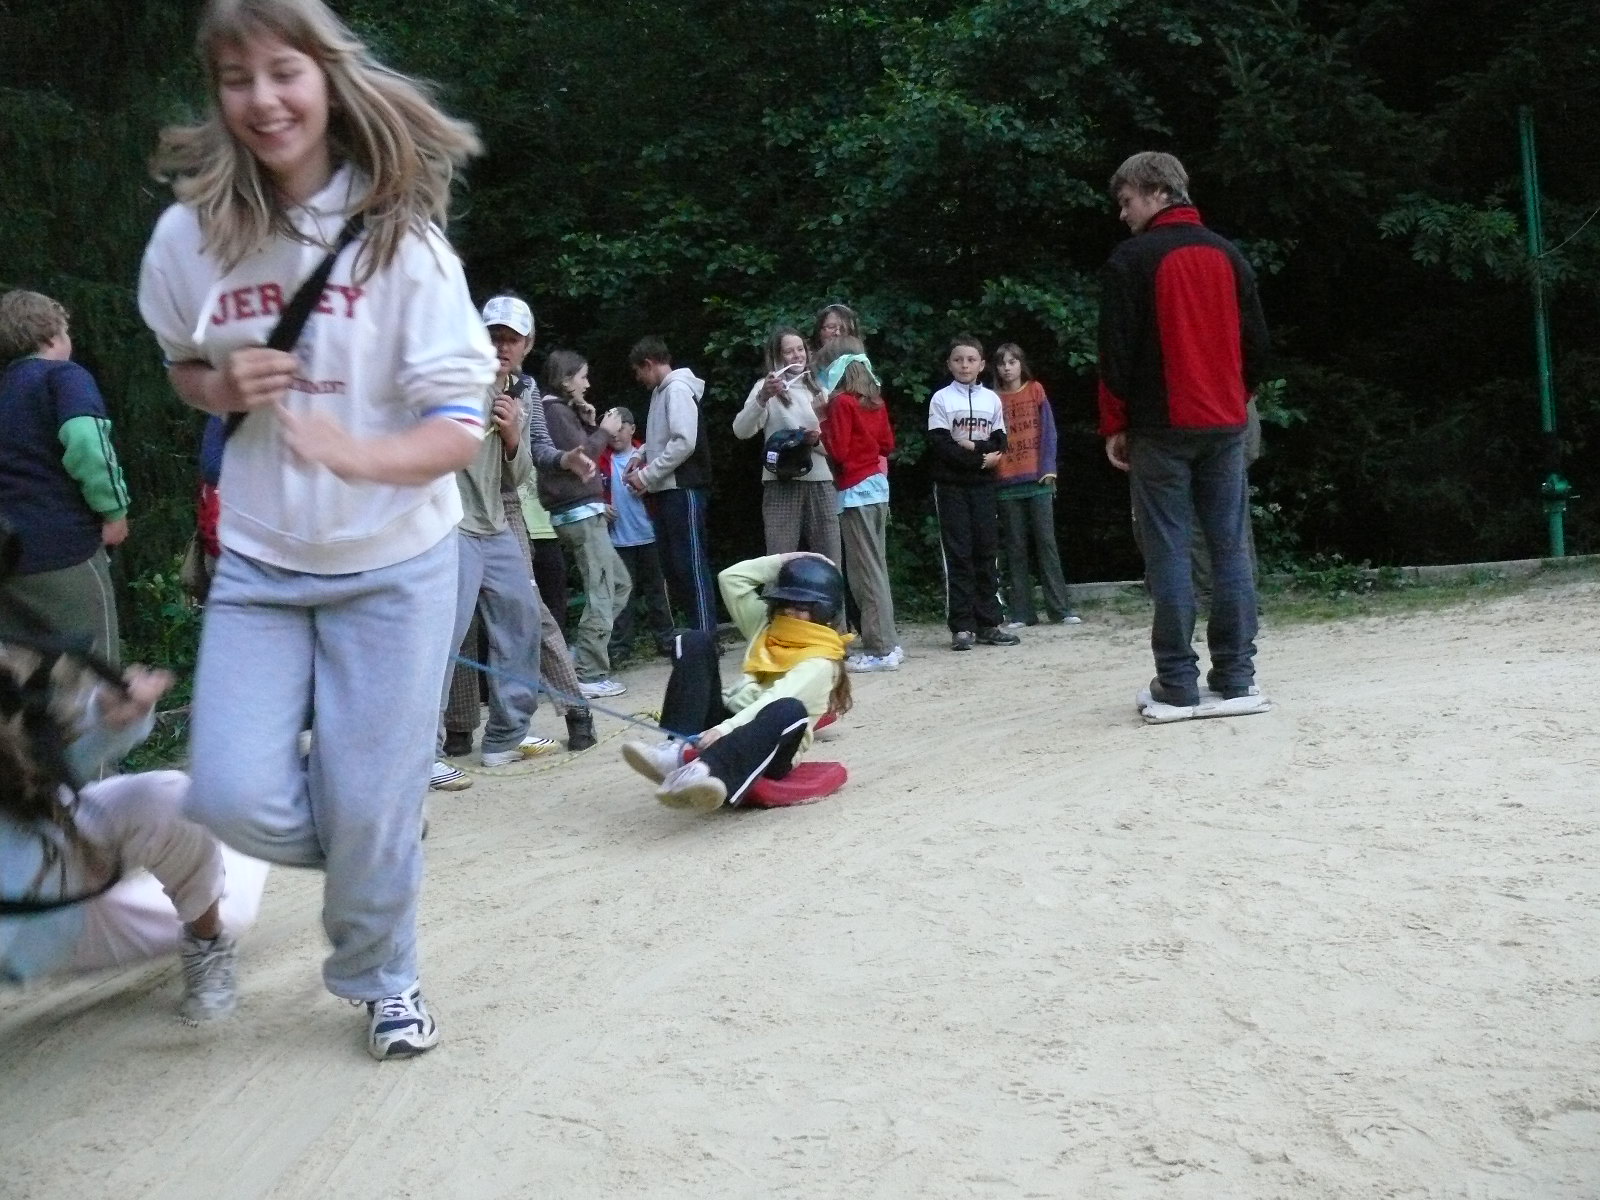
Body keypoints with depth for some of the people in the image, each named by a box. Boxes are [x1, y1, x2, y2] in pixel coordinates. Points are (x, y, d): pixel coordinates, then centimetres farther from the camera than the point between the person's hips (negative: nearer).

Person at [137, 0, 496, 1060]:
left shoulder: (402, 238, -15)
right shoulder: (190, 235, -6)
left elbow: (460, 427, -17)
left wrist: (353, 453, -37)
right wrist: (226, 389, -10)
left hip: (393, 565, -3)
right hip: (258, 562, 3)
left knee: (370, 803, 3)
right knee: (236, 799, -5)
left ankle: (383, 979, 31)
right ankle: (378, 854, 29)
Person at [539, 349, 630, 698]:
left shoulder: (563, 410, 20)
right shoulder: (555, 411, -11)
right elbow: (580, 455, -18)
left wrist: (589, 425, 8)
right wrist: (604, 431, -4)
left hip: (582, 512, 10)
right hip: (580, 513, -10)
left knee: (620, 584, 16)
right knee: (601, 595, -9)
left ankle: (580, 654, 12)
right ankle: (591, 676, -7)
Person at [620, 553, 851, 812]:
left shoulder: (821, 661, -4)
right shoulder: (766, 627, 20)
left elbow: (774, 701, -21)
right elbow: (731, 578, 19)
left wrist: (726, 729, -35)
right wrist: (784, 561, 16)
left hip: (766, 747, -6)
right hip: (726, 725, 6)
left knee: (790, 710, -41)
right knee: (694, 642, -7)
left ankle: (703, 770, -66)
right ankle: (679, 750, -29)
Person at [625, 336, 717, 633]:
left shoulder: (678, 389, -11)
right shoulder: (662, 391, 17)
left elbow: (685, 442, -20)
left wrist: (647, 476, -15)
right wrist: (644, 458, 9)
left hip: (683, 489, -9)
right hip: (666, 490, 9)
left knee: (690, 564, -9)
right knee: (672, 564, 9)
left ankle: (705, 634, -7)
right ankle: (689, 628, 14)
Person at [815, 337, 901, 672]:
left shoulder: (842, 402, -12)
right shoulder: (875, 399, 10)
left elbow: (838, 451, -15)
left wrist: (822, 425, -2)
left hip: (855, 492, -8)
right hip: (877, 485, 8)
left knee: (866, 572, -5)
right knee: (876, 568, 13)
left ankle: (880, 649, -5)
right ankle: (886, 643, 17)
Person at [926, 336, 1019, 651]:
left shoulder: (992, 399, 9)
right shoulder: (941, 399, 0)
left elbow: (1000, 443, 4)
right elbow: (940, 445, -9)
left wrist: (972, 446, -13)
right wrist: (981, 458, -14)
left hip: (983, 485, 3)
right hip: (951, 485, -3)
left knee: (986, 553, 3)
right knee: (958, 555, -4)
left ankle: (989, 623, 8)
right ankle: (962, 627, -3)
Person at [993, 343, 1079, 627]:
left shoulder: (1036, 390, 7)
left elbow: (1048, 430, 3)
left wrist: (1048, 469, -6)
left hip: (1038, 479, -1)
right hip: (1007, 483, 1)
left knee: (1046, 543, -2)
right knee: (1016, 548, 3)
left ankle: (1060, 609, -1)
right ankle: (1020, 612, 5)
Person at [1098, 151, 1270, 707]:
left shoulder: (1132, 259, -5)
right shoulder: (1228, 255, 11)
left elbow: (1117, 351, -7)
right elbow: (1257, 343, 12)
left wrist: (1114, 426, 1)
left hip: (1161, 428, -5)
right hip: (1226, 426, 5)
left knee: (1168, 551, -2)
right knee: (1231, 547, 5)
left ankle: (1177, 681, -3)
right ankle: (1236, 674, 6)